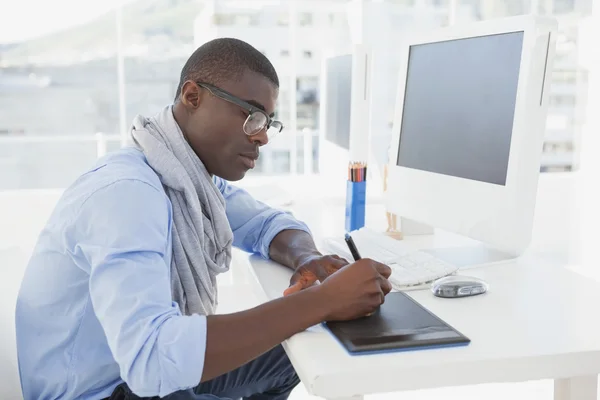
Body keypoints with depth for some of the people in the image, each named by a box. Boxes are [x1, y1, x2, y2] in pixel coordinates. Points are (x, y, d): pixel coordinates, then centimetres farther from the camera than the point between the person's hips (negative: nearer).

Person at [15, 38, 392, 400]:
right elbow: (151, 358, -41)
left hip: (139, 368, 8)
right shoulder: (127, 192, -30)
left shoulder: (197, 173, -4)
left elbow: (269, 223, 9)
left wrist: (308, 259, -15)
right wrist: (321, 301, -38)